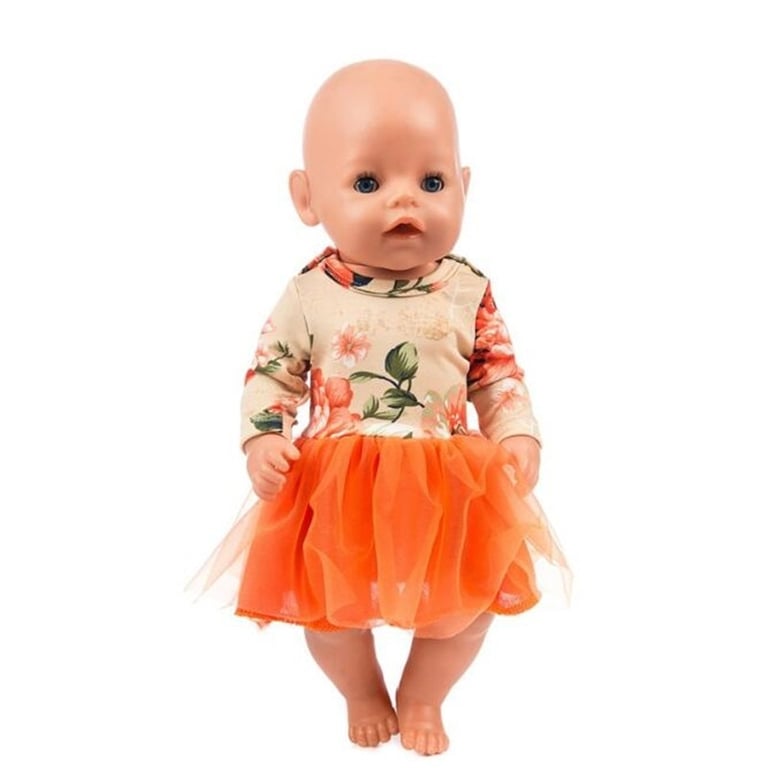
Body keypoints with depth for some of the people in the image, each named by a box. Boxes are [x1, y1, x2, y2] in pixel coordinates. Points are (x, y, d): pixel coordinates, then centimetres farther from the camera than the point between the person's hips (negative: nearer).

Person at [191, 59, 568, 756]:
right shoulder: (310, 296, -10)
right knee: (331, 605, 11)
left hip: (449, 486, 1)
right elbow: (271, 372, -1)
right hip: (337, 489, -1)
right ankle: (363, 693, 44)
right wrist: (263, 439, -16)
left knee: (467, 603, 10)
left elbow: (499, 374, 2)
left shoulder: (468, 292, -6)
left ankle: (421, 698, 41)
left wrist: (520, 439, -12)